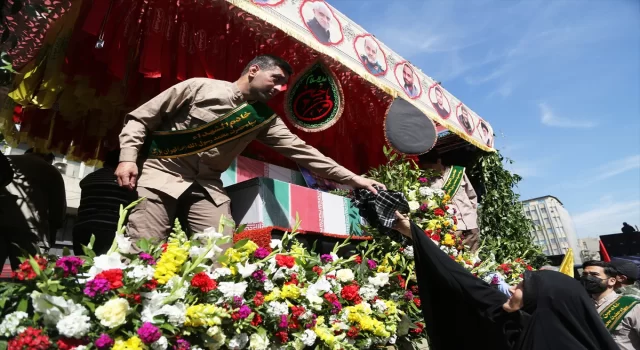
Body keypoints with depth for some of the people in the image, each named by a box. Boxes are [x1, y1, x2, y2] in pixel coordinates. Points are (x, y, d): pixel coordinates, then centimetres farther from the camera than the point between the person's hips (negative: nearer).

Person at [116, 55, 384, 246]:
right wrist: (128, 157, -14)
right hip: (162, 173, -3)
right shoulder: (200, 87, -5)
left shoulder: (264, 118, 5)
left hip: (208, 186, 3)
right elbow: (140, 118, 1)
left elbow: (300, 149, 0)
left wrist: (351, 178, -5)